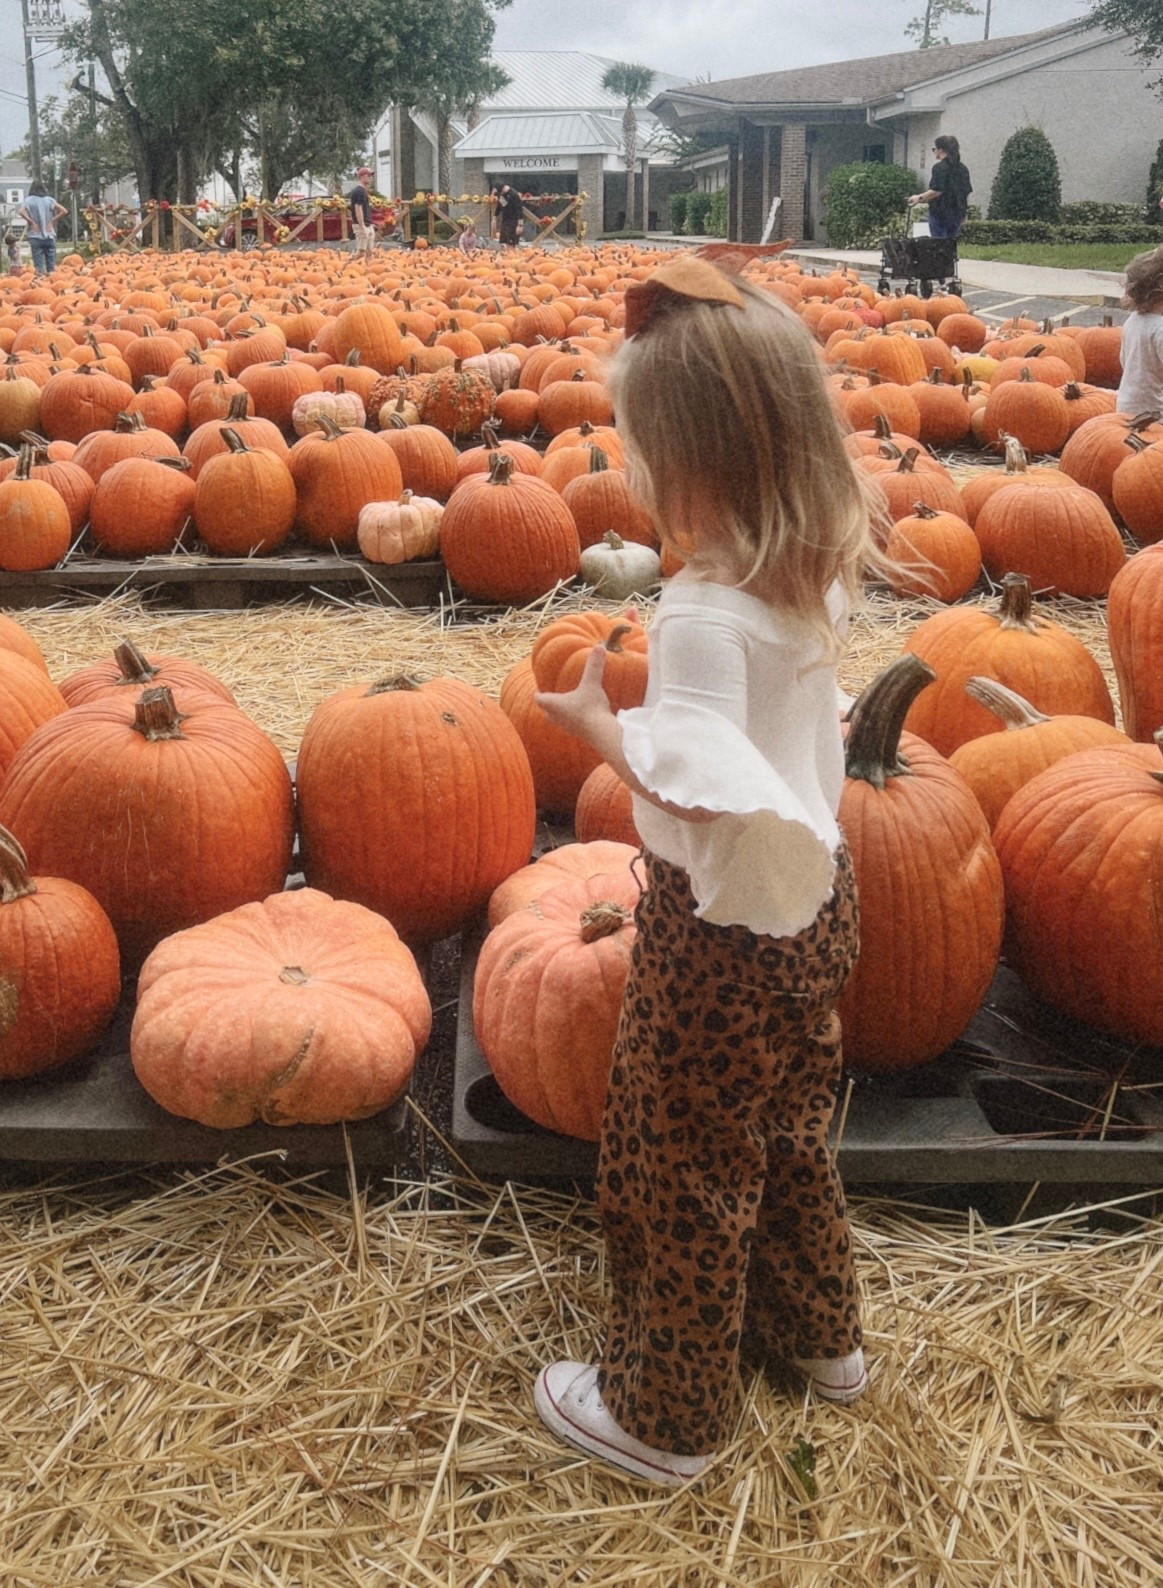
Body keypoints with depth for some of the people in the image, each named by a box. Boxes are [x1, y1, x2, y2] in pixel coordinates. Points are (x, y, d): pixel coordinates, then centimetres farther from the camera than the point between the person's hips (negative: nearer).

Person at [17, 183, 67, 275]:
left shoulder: (29, 200, 0)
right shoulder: (49, 200, 5)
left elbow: (20, 212, -16)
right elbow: (64, 211, -1)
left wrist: (31, 222, -7)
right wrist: (52, 220, 1)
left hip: (36, 236, -2)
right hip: (50, 236, 2)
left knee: (39, 267, -2)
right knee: (52, 266, 6)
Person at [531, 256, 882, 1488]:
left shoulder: (704, 613, -28)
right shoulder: (816, 568, -4)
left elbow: (696, 789, -30)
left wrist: (596, 723, -16)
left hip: (722, 926, -8)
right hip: (813, 893, 8)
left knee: (677, 1168, 11)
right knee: (786, 1130, 27)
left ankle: (664, 1416, 31)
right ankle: (815, 1332, 49)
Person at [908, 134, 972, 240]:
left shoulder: (939, 167, -12)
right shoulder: (963, 168, 11)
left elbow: (937, 191, -21)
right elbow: (967, 192, 14)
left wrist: (919, 198, -9)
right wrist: (963, 214, 21)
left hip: (940, 214, -7)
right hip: (957, 214, 7)